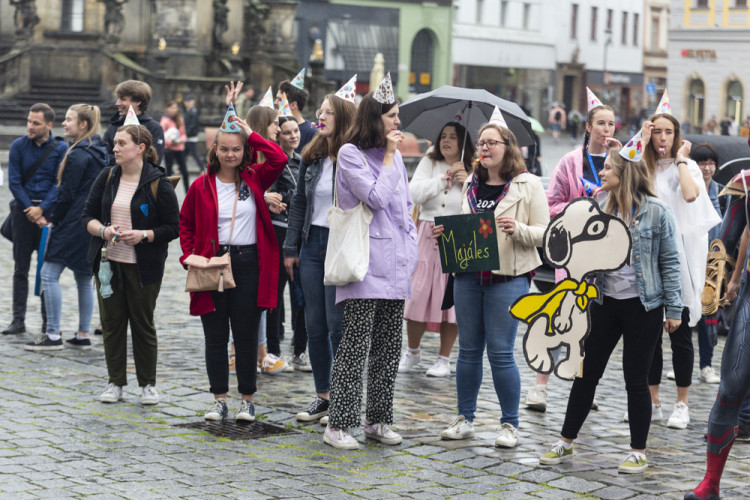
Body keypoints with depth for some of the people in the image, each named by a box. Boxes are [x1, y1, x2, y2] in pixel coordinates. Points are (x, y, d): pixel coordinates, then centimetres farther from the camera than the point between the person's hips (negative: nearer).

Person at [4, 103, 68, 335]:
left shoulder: (61, 149, -1)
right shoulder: (18, 146, 1)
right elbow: (14, 182, -1)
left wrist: (41, 209, -15)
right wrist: (30, 210, -10)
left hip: (49, 210, -1)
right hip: (23, 210, 1)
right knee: (20, 268, 2)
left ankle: (48, 321, 10)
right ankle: (18, 320, 6)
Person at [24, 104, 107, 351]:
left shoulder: (77, 155, -16)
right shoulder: (100, 151, 12)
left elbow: (67, 193, -15)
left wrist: (53, 219, -3)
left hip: (74, 223, -9)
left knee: (49, 274, -5)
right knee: (84, 277, 12)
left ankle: (53, 335, -5)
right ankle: (83, 335, 14)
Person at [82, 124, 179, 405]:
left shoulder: (158, 183, -7)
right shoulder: (107, 178, 6)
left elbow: (173, 227, -6)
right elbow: (88, 216, 9)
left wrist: (143, 235, -20)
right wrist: (103, 230, -11)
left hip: (143, 266, -4)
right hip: (108, 262, 4)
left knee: (143, 323, 3)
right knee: (111, 321, 6)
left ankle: (148, 384, 16)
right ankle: (115, 382, 17)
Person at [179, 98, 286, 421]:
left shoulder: (255, 179, 3)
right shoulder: (201, 186, 3)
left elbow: (279, 160, -12)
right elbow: (186, 224, 10)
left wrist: (251, 133, -7)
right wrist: (190, 257, -3)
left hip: (248, 264, 0)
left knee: (246, 336, 4)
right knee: (215, 336, 5)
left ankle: (247, 400, 14)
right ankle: (219, 400, 14)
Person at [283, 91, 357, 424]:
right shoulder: (311, 157, 9)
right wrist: (290, 247, 11)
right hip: (312, 245, 7)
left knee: (337, 325, -4)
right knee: (314, 325, 10)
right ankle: (322, 395, 20)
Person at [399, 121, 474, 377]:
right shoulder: (429, 163, 9)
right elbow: (414, 193, -6)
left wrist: (467, 182, -16)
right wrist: (445, 178, -8)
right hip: (427, 238, 2)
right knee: (417, 293, 1)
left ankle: (444, 358, 12)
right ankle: (412, 351, 21)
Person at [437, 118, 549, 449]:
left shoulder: (528, 185, -1)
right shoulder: (472, 186, 15)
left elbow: (544, 233, -4)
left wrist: (518, 229, -22)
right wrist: (445, 234, 5)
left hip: (508, 278, -5)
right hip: (469, 275, 5)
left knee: (500, 352, -5)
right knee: (468, 349, 8)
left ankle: (509, 424, 6)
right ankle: (464, 419, 18)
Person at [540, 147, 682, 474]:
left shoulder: (655, 211, -9)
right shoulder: (603, 210, 5)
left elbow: (669, 262, -6)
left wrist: (673, 309, -7)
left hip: (642, 306, -4)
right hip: (606, 302, 5)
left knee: (636, 378, 2)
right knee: (587, 373, 9)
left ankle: (638, 452, 15)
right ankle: (565, 443, 19)